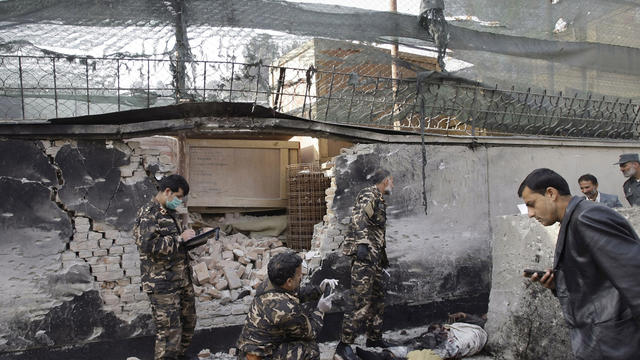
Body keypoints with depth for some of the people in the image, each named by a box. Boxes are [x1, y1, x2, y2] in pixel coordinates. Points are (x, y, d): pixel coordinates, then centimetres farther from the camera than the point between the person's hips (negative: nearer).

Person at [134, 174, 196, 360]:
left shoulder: (170, 212, 16)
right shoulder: (148, 214, -13)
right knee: (169, 332, -5)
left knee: (188, 322, 19)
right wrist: (180, 238, -21)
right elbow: (148, 245, -26)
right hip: (162, 284, -9)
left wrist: (190, 239, 10)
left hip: (183, 280, 9)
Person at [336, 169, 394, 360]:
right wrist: (362, 243, -34)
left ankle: (374, 338, 29)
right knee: (363, 303, -12)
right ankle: (344, 345, -7)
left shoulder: (379, 201, 24)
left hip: (374, 257, 10)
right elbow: (358, 217, -23)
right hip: (364, 254, -10)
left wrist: (383, 256, 34)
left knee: (378, 298, 16)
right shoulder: (369, 195, -7)